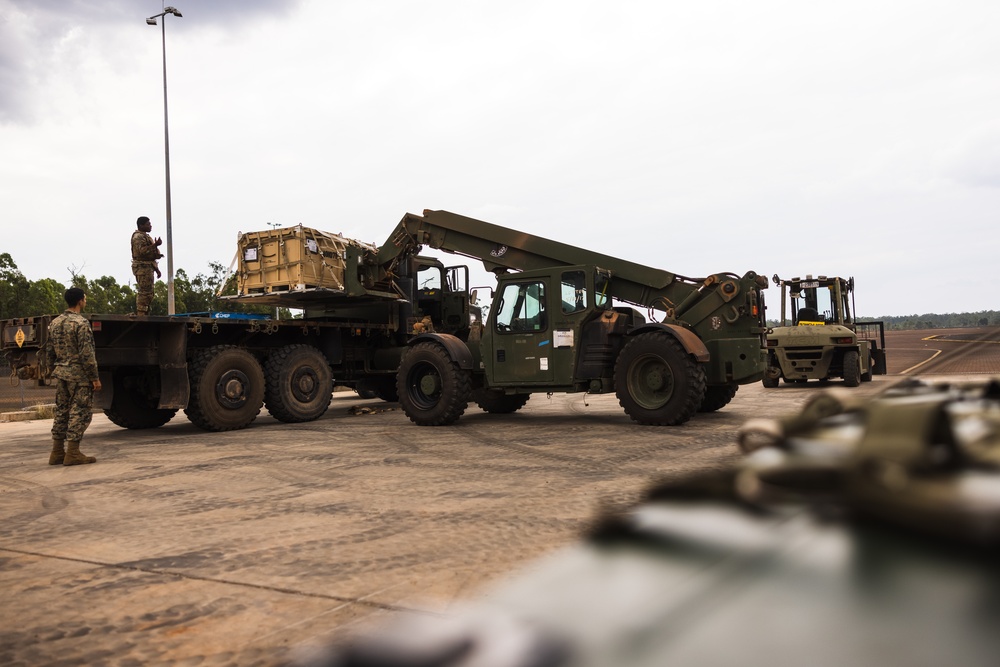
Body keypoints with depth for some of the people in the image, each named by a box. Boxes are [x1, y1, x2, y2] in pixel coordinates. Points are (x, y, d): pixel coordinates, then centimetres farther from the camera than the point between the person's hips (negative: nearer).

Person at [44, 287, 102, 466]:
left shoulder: (55, 323, 11)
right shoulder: (81, 323, -13)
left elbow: (49, 352, 15)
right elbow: (86, 354, -17)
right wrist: (95, 377, -13)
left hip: (61, 373, 8)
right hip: (79, 375, -8)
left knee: (62, 411, 14)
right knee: (79, 413, -2)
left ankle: (57, 452, 17)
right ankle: (72, 453, -3)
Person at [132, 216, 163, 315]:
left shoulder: (145, 236, 23)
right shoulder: (138, 237, -11)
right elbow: (142, 251, -27)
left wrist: (156, 269, 23)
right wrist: (155, 245, -30)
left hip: (147, 267, 11)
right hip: (142, 267, -11)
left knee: (145, 292, 13)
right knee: (145, 292, -14)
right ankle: (141, 314, -15)